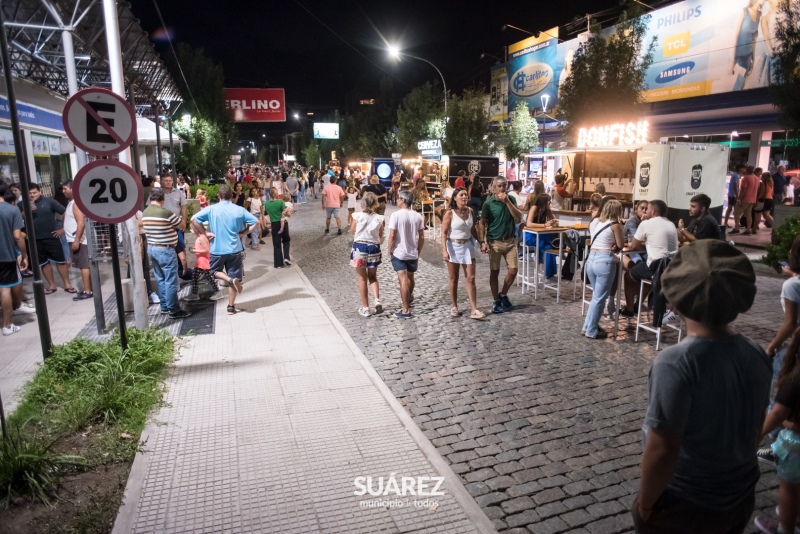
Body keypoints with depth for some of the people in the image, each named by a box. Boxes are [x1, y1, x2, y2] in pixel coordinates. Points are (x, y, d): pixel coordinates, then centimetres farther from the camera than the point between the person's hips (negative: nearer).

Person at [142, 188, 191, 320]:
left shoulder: (145, 213, 4)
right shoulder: (166, 213, -19)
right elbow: (182, 225, -7)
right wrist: (176, 218, 13)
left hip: (151, 248, 8)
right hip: (165, 250, -8)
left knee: (160, 279, 16)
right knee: (171, 281, -2)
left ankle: (164, 306, 24)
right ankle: (174, 310, 3)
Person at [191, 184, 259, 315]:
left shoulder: (211, 209, -5)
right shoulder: (239, 210, -3)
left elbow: (194, 219, -11)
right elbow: (256, 222, -3)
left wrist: (205, 233, -2)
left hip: (217, 249, -1)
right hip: (235, 249, 1)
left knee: (215, 271, 21)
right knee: (233, 276, 10)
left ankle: (230, 280, -10)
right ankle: (231, 307, 12)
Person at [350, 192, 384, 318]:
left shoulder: (357, 216, -10)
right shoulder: (379, 218, -6)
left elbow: (352, 231, 4)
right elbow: (381, 236, 3)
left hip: (359, 247, -1)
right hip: (374, 247, 2)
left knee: (362, 279, 10)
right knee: (373, 277, 20)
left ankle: (365, 308, 13)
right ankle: (377, 300, -1)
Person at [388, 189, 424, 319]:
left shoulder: (396, 215, -14)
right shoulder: (418, 216, -1)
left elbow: (392, 236, -16)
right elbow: (422, 237, 2)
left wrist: (390, 250, -3)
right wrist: (418, 251, 14)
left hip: (399, 253, -5)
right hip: (413, 253, 5)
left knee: (403, 280, -5)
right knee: (410, 278, 23)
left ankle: (406, 310, -4)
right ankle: (408, 298, 48)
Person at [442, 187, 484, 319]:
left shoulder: (470, 211, 4)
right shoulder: (450, 213, -11)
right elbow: (444, 233, -13)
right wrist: (444, 250, -21)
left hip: (467, 246, 4)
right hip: (453, 246, -4)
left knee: (470, 278, -1)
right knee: (454, 279, 7)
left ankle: (474, 310, -1)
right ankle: (454, 307, 21)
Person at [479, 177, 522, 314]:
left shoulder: (511, 199, 3)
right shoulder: (488, 203, -7)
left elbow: (519, 218, -8)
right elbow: (482, 224, -5)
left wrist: (507, 201, -16)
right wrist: (482, 242, -15)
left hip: (510, 241, 3)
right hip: (494, 242, -3)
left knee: (513, 271, 0)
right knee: (494, 272, 4)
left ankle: (503, 294, 23)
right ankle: (496, 301, 18)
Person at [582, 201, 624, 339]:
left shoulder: (599, 223, 16)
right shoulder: (615, 225, -4)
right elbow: (621, 245, 3)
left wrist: (611, 246, 7)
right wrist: (618, 232, 11)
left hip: (591, 259, 7)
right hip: (604, 261, -7)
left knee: (596, 296, 19)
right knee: (600, 298, 1)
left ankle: (589, 326, 23)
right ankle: (591, 331, 6)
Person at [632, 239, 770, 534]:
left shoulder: (676, 362, -30)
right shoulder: (757, 355, -9)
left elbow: (663, 450, -27)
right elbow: (755, 428, 5)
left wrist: (645, 501, -11)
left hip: (684, 504, -6)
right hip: (741, 498, 6)